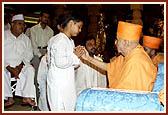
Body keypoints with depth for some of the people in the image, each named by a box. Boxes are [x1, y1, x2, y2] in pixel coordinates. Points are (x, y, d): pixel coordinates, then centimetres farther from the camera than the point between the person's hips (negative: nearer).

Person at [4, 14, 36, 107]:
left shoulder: (25, 39, 12)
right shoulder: (4, 36, 0)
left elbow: (29, 54, 3)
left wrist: (20, 66, -16)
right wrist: (10, 69, -20)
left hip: (21, 65, 3)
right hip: (6, 64, -2)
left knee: (30, 69, -27)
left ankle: (27, 97, -27)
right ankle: (10, 98, -23)